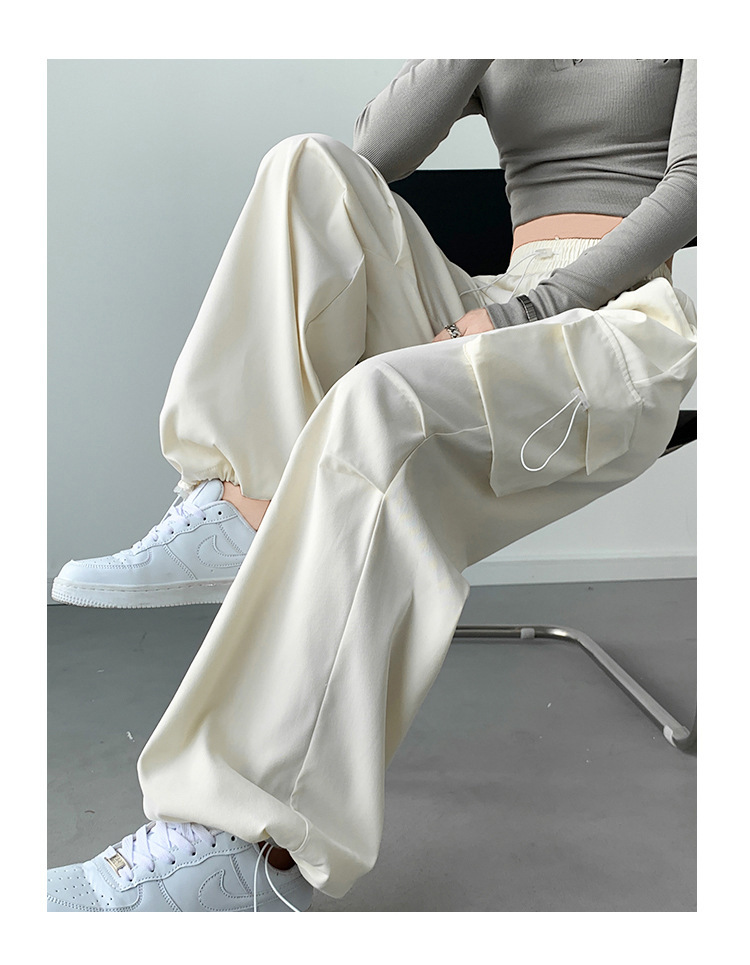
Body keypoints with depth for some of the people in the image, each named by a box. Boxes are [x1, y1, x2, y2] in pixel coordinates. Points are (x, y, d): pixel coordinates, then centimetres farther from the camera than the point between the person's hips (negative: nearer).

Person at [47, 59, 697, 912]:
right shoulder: (489, 62, 22)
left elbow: (690, 181, -6)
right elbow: (377, 151, 3)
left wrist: (528, 312, -16)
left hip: (624, 334, -5)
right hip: (495, 320, 5)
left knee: (380, 404, -36)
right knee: (310, 169, -16)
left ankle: (257, 845, -38)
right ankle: (248, 510, -28)